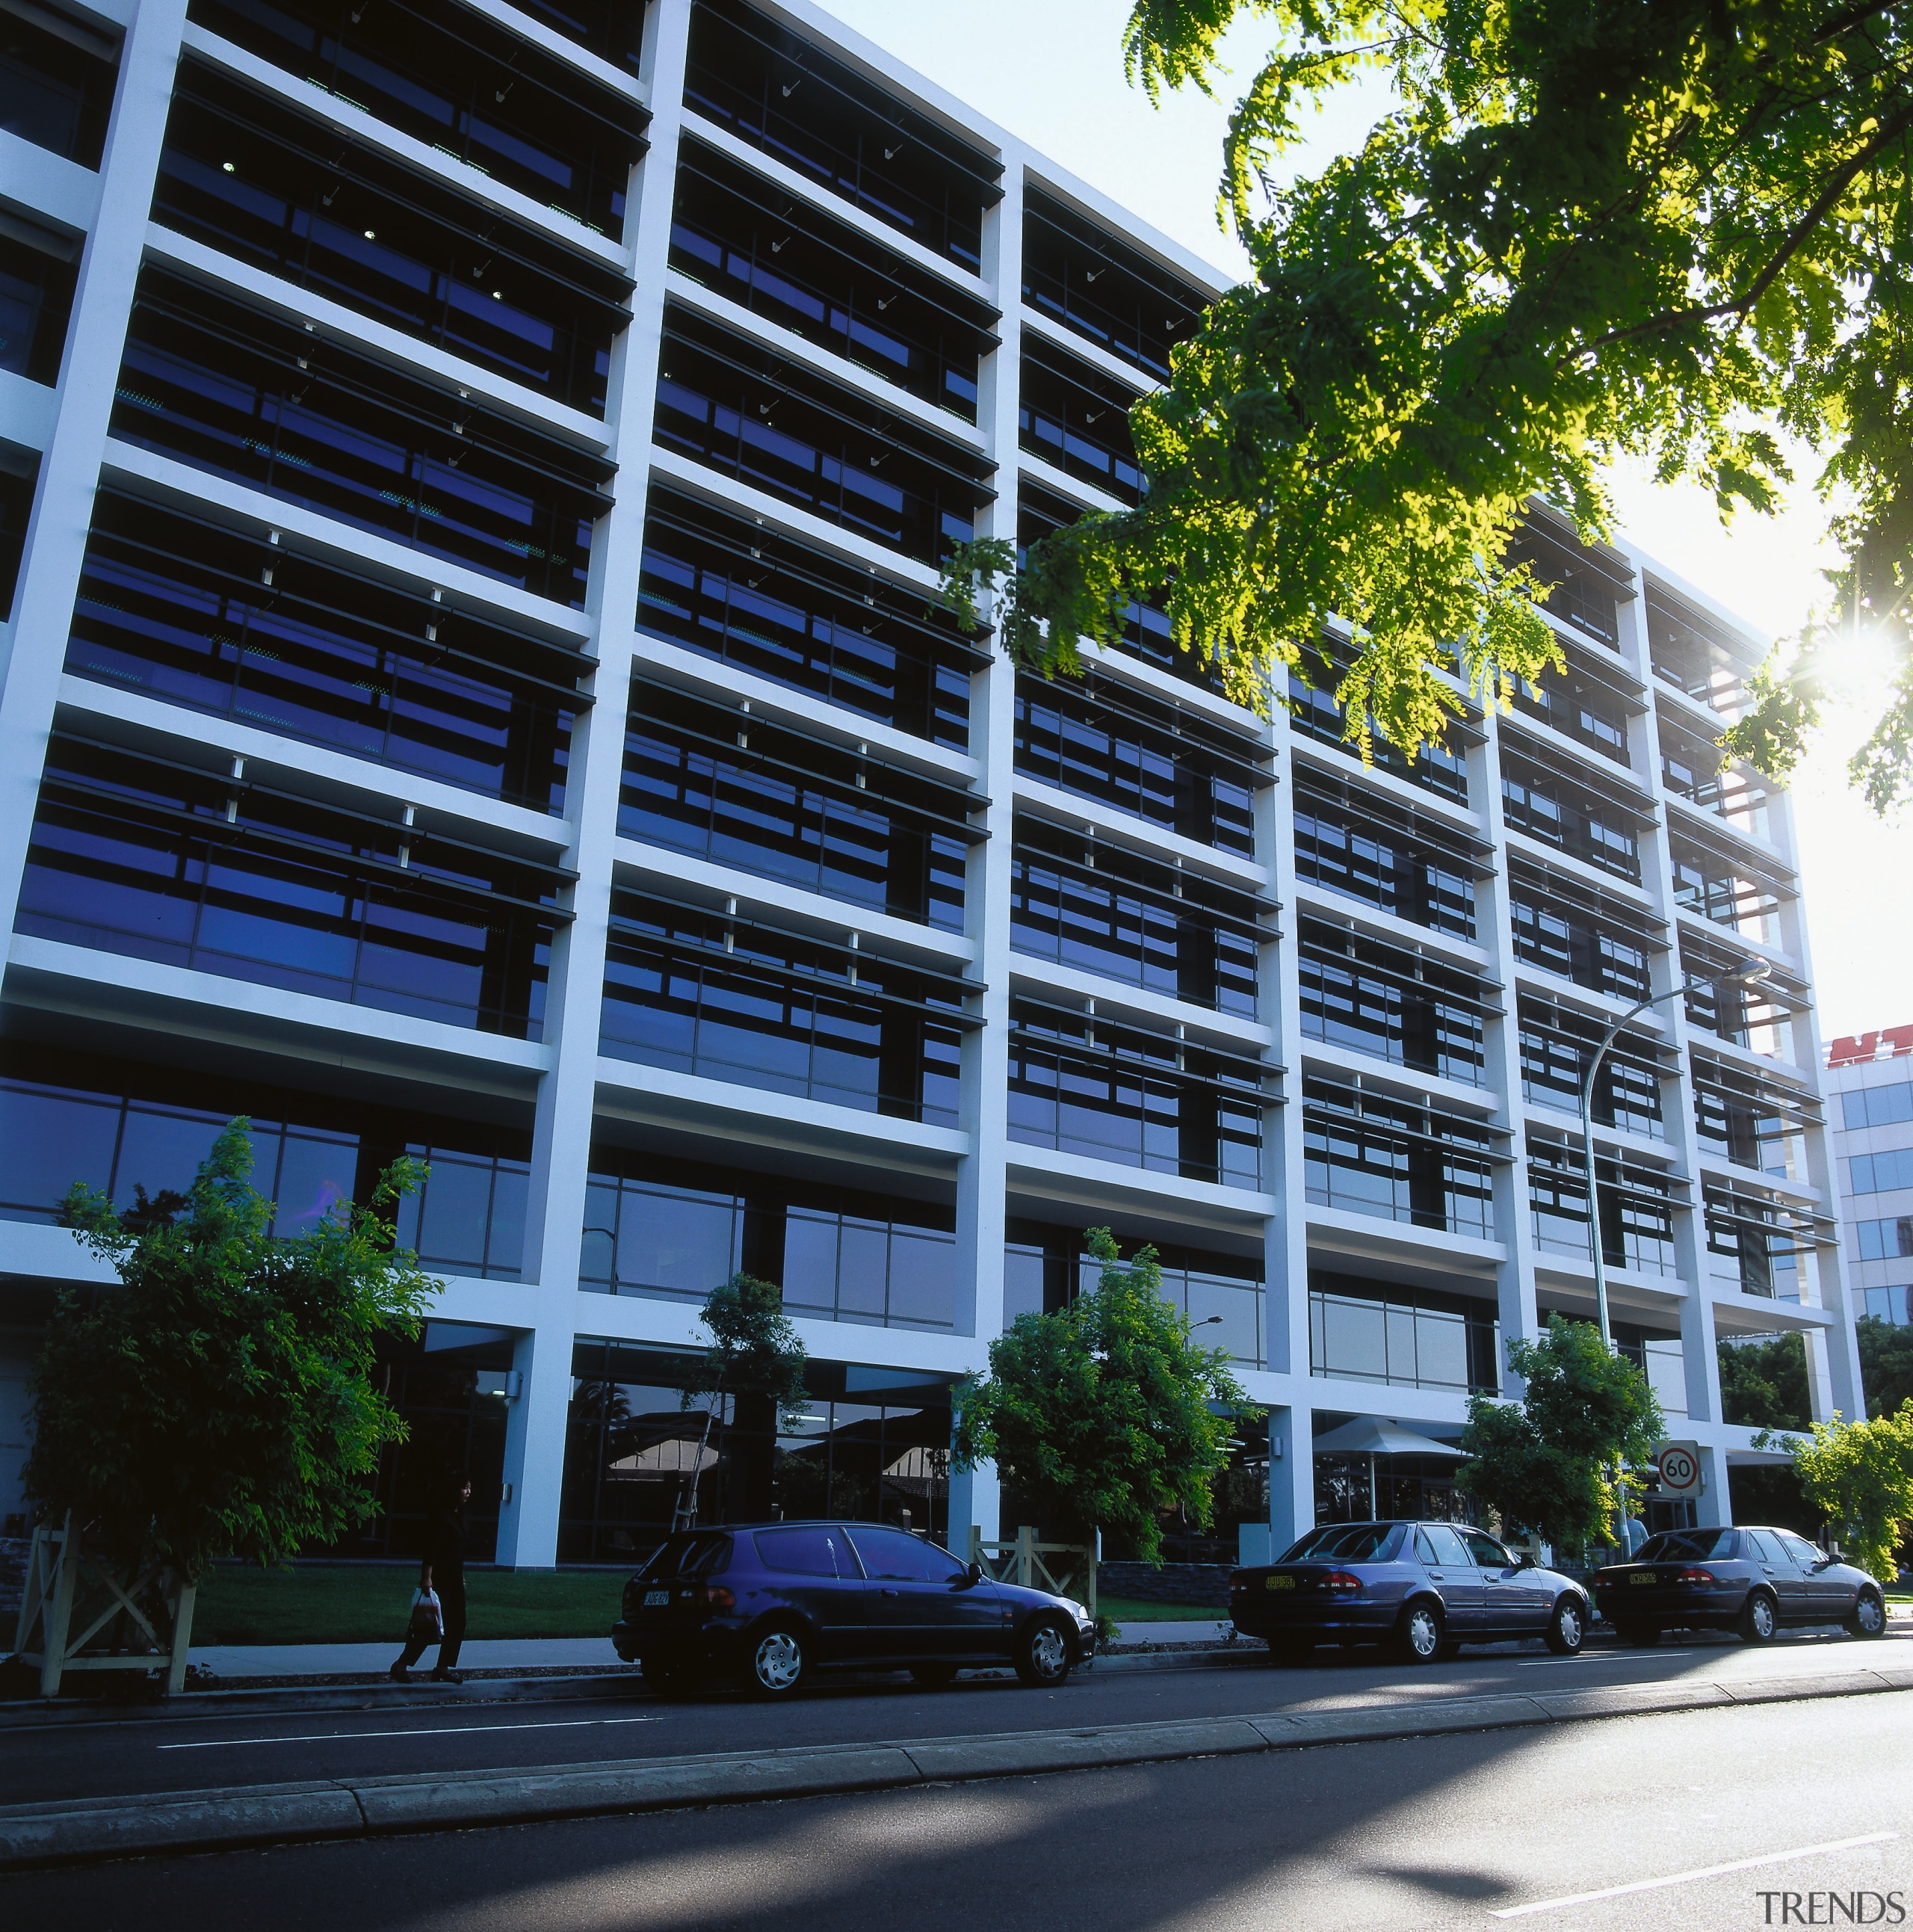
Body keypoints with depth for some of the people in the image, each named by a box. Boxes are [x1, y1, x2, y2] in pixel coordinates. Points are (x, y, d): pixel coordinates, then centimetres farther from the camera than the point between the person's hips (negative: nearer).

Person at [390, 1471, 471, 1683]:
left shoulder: (459, 1515, 12)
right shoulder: (441, 1515, -14)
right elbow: (431, 1549, -20)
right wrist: (427, 1578, -25)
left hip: (454, 1578, 9)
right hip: (439, 1578, -9)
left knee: (456, 1625, 8)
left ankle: (444, 1668, 15)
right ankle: (401, 1666, 5)